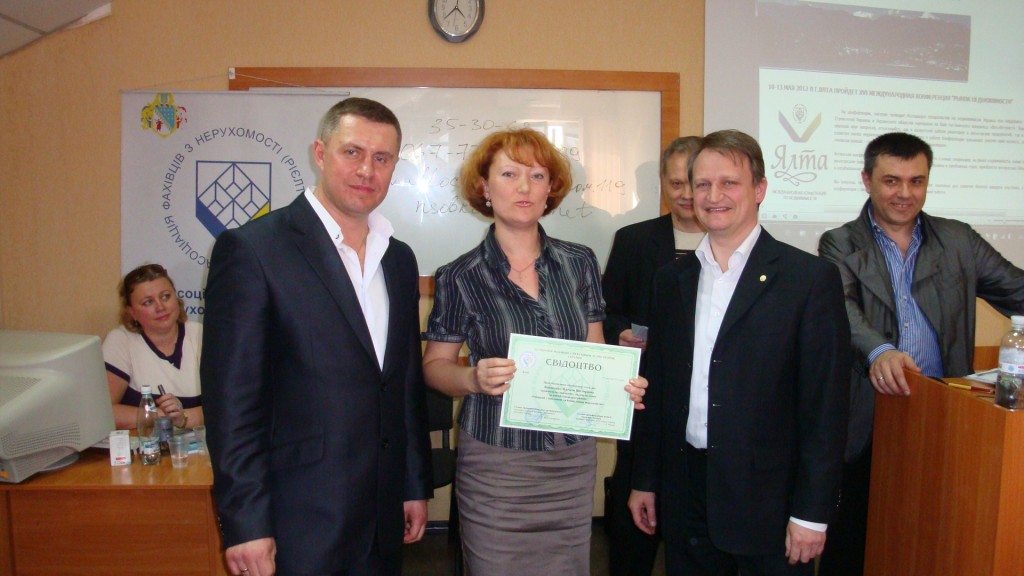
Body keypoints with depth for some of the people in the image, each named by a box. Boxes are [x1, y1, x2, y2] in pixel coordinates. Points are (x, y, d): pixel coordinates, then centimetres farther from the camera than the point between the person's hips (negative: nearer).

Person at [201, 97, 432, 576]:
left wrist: (416, 485, 13)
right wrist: (246, 525, -13)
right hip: (297, 524, -5)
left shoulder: (399, 259, 9)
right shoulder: (251, 250, -10)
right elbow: (230, 400, -12)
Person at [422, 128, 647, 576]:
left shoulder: (580, 263, 2)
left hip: (573, 461, 3)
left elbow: (595, 353, 10)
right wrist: (474, 378, -18)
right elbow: (435, 364, 2)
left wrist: (619, 383, -10)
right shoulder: (459, 278, -7)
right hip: (495, 467, -2)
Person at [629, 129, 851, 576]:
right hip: (684, 496, 4)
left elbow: (826, 404, -9)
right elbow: (658, 388, 9)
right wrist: (645, 481, 9)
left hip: (769, 499, -4)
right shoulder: (672, 279, 6)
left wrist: (812, 513, -10)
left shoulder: (812, 279, -8)